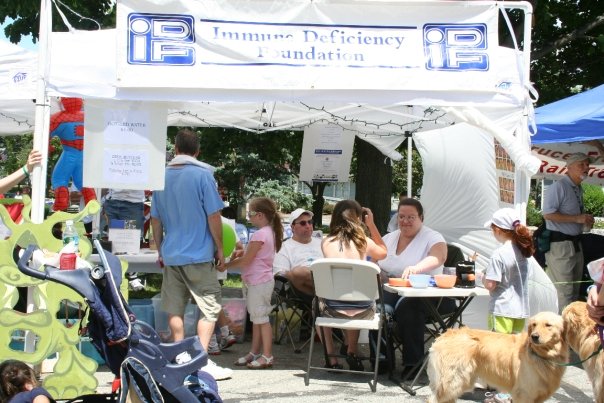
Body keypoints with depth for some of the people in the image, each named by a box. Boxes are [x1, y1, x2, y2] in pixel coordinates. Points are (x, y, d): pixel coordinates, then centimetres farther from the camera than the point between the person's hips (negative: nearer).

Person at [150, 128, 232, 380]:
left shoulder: (162, 177, 6)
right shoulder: (203, 175, -8)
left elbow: (156, 219, 10)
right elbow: (213, 216, -9)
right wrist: (220, 249, 1)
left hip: (171, 254, 5)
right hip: (199, 254, -5)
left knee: (174, 310, 10)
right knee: (210, 308, 3)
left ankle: (181, 360, 15)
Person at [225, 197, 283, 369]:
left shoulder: (260, 234, -19)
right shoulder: (269, 232, 12)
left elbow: (246, 260, -17)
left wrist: (226, 265, -8)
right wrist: (238, 256, 9)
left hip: (259, 282, -10)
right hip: (258, 281, 10)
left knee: (261, 318, -4)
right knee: (257, 318, 15)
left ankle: (267, 356, 1)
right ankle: (254, 353, 22)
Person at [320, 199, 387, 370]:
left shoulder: (326, 242, -2)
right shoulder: (365, 242, -3)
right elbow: (383, 252, 21)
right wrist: (371, 224, 21)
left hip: (333, 310, 0)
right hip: (362, 311, 1)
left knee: (319, 302, 35)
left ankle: (331, 358, 30)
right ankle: (352, 351, 38)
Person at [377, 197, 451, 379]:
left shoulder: (432, 238, 2)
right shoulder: (388, 239, 21)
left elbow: (438, 257, -20)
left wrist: (417, 268, -41)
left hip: (425, 293, -4)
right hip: (391, 290, 4)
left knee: (407, 305, -38)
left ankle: (413, 363, -29)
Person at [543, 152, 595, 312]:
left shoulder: (579, 189, 14)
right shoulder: (559, 187, -14)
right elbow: (548, 214, -23)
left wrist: (586, 220, 6)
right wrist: (577, 218, -23)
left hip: (575, 243, 10)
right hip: (560, 244, -10)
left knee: (575, 289, 16)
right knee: (565, 292, -8)